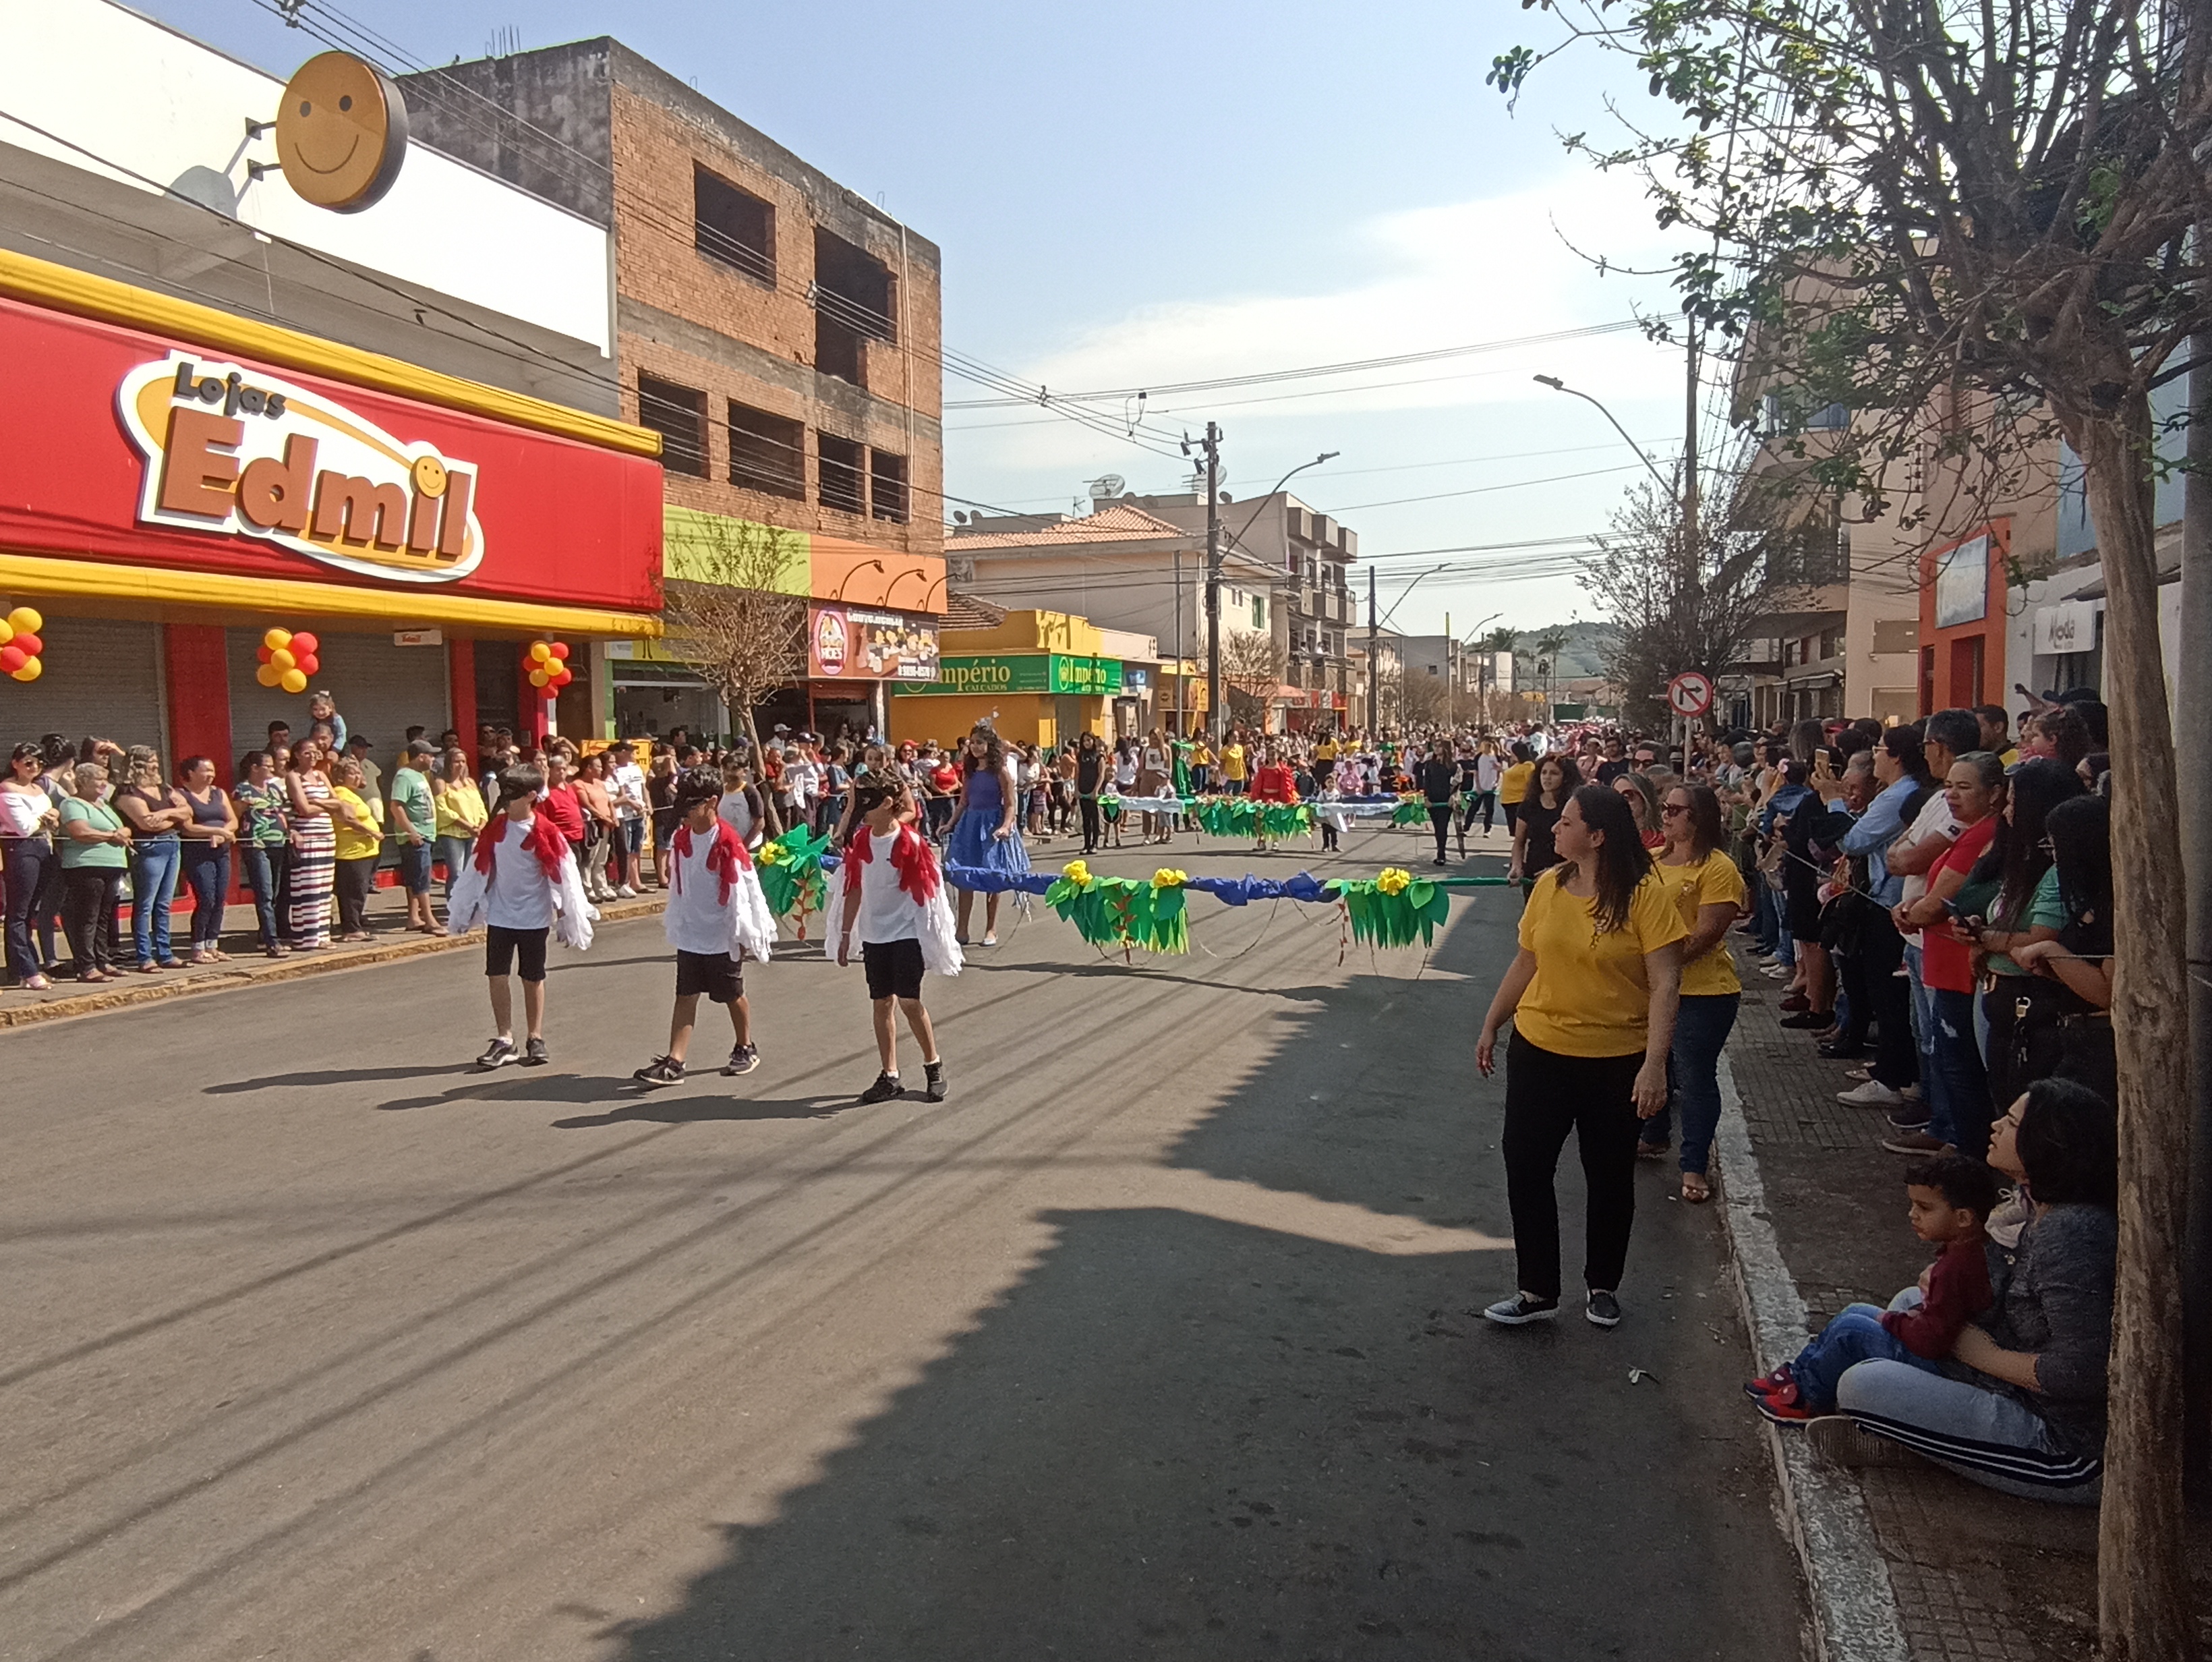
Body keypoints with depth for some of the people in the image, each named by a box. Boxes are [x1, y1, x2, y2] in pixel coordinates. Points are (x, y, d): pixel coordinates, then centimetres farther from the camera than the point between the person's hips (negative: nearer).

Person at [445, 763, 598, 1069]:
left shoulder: (545, 833, -10)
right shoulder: (494, 829, 1)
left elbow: (564, 877, -7)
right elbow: (476, 871, 8)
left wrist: (571, 919, -6)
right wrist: (462, 913, 11)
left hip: (534, 917, -3)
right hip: (499, 915, 3)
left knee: (533, 978, 8)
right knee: (496, 976, 1)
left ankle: (535, 1039, 20)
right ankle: (504, 1040, 10)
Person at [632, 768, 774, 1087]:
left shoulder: (728, 842, -18)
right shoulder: (680, 838, 2)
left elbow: (743, 889, -14)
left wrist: (743, 935, -10)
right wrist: (673, 922, 18)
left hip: (723, 937, -5)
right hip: (689, 934, 5)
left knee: (732, 996, 11)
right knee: (685, 996, 2)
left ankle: (745, 1048, 32)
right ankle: (673, 1063, 0)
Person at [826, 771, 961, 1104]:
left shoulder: (909, 842, -11)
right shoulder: (860, 841, 3)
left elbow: (924, 891, -7)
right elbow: (853, 889, 8)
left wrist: (929, 938, -5)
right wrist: (845, 934, 10)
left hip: (906, 933, -5)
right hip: (873, 935, 5)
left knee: (909, 1000, -5)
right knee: (881, 1002, 7)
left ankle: (934, 1066, 13)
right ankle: (890, 1076, 16)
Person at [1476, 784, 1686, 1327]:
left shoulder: (1644, 892, -15)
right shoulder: (1548, 885, -2)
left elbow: (1665, 983, -16)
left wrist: (1655, 1063, -23)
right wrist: (1491, 1026, 13)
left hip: (1617, 1060, -4)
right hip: (1539, 1051, 4)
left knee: (1609, 1176, 13)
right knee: (1526, 1167, 6)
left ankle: (1602, 1286, 34)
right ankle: (1537, 1291, 20)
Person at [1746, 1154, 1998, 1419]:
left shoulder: (1955, 1268, -31)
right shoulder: (1964, 1250, 1)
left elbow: (1932, 1339, -30)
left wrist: (1892, 1320, -13)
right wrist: (1917, 1314, 3)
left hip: (1936, 1364, -11)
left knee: (1851, 1330, -13)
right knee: (1855, 1312, 14)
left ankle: (1807, 1400, 5)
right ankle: (1798, 1374, 20)